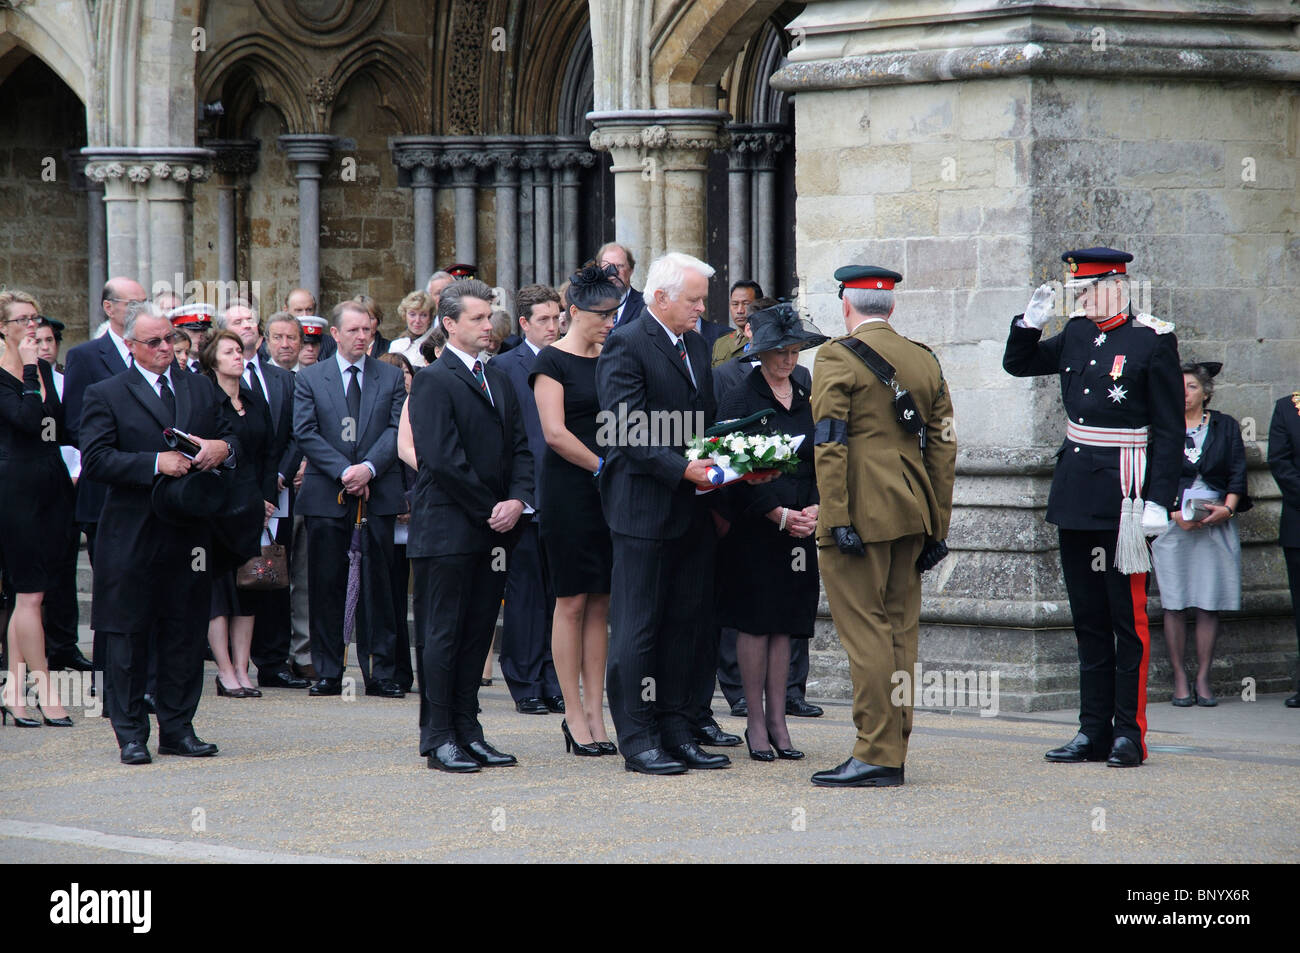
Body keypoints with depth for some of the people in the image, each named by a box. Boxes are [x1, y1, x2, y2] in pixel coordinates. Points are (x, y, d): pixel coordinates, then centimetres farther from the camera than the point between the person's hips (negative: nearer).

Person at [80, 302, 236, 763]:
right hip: (133, 532, -4)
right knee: (128, 638, 0)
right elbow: (94, 460, -10)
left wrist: (223, 448, -5)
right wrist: (156, 463, -18)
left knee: (185, 634, 6)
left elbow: (230, 439, 19)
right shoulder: (105, 395, 0)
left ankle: (177, 728, 14)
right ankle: (131, 734, 6)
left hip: (189, 530, 4)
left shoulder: (201, 388, 13)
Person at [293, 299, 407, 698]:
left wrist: (369, 468, -15)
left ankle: (381, 673, 4)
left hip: (378, 493, 0)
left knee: (378, 585, 1)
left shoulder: (391, 377, 10)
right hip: (326, 496, 0)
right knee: (326, 586, 1)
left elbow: (397, 429, 1)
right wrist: (344, 472, -12)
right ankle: (328, 673, 7)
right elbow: (305, 433, -1)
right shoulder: (309, 378, 7)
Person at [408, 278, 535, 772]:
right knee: (442, 634, -3)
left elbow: (520, 449, 14)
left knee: (477, 634, 9)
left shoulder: (498, 381, 16)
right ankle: (438, 738, 0)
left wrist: (517, 500, -4)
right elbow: (442, 458, -15)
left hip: (493, 528, 7)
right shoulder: (433, 380, -8)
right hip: (446, 531, -7)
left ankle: (468, 732, 13)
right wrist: (490, 508, -12)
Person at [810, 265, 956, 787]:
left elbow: (829, 445, -15)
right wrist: (937, 525, 15)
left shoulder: (838, 358, -7)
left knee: (865, 632, -5)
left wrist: (836, 519, -15)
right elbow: (942, 447, 12)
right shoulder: (925, 361, 12)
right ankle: (894, 755, 13)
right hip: (911, 515, 7)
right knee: (900, 632, 10)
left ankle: (875, 757, -6)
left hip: (861, 515, -7)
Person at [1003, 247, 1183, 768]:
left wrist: (1158, 500, -15)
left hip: (1123, 497, -6)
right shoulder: (1077, 334, 10)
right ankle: (1094, 730, 13)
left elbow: (1169, 431, -9)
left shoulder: (1153, 342, -8)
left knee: (1128, 617, -2)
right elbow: (1018, 363, 23)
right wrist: (1031, 320, 3)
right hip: (1075, 493, 7)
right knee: (1088, 617, 9)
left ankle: (1130, 733, 2)